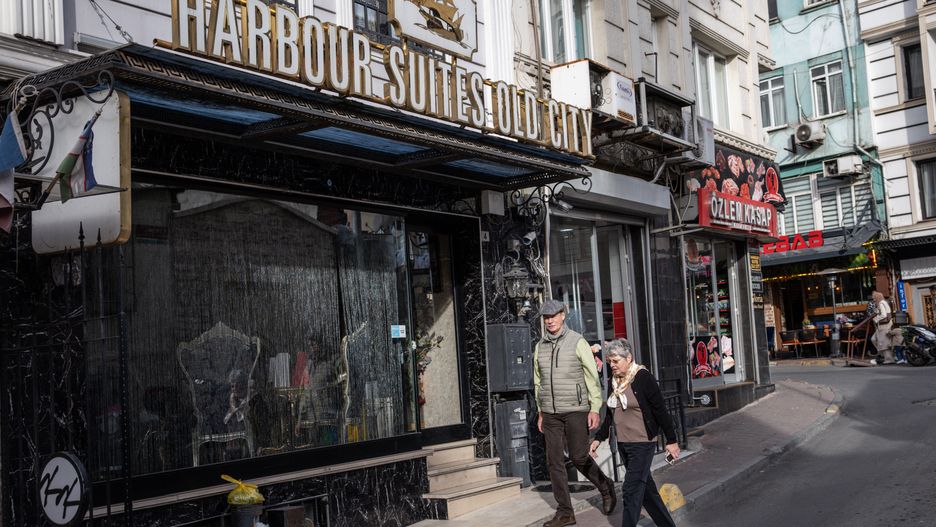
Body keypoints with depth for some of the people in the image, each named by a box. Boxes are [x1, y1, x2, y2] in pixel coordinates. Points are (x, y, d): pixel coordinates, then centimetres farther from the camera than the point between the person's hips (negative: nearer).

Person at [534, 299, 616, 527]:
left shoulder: (577, 342, -5)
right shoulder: (540, 346, 9)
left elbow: (592, 377, -6)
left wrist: (595, 408, -11)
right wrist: (541, 412, 15)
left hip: (575, 409, -5)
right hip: (551, 413, 5)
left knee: (579, 457, -2)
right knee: (554, 461, 2)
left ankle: (606, 488, 26)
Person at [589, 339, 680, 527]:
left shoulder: (643, 378, -13)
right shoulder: (613, 382, 7)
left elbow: (660, 411, -11)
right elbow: (610, 416, 17)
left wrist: (671, 440, -10)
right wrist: (599, 438, 12)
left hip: (642, 443, -7)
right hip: (623, 444, 7)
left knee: (631, 492, -8)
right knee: (646, 489, 15)